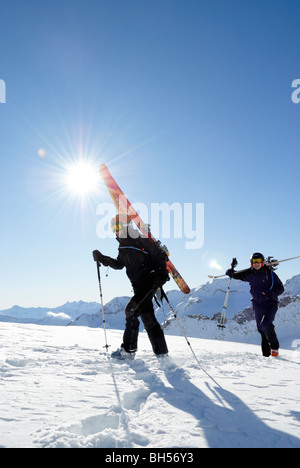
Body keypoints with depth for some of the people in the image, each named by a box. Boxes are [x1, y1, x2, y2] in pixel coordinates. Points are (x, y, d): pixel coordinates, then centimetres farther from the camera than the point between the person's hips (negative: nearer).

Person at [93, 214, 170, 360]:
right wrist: (102, 258, 12)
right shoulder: (123, 246, 13)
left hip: (150, 281, -8)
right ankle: (161, 350, 17)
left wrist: (161, 273, -24)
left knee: (131, 311, -15)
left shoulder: (141, 240, -10)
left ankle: (128, 349, -5)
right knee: (147, 317, 9)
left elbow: (159, 255, -12)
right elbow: (119, 264, 23)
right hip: (139, 285, 8)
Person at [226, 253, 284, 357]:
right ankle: (266, 353, 23)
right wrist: (231, 272, -10)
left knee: (266, 325, -21)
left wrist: (272, 294, -25)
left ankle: (274, 347, 2)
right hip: (258, 305, 4)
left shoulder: (269, 273, -10)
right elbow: (237, 275, 13)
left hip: (270, 304, -4)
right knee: (261, 329, 8)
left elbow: (280, 288, -6)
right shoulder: (249, 274, 2)